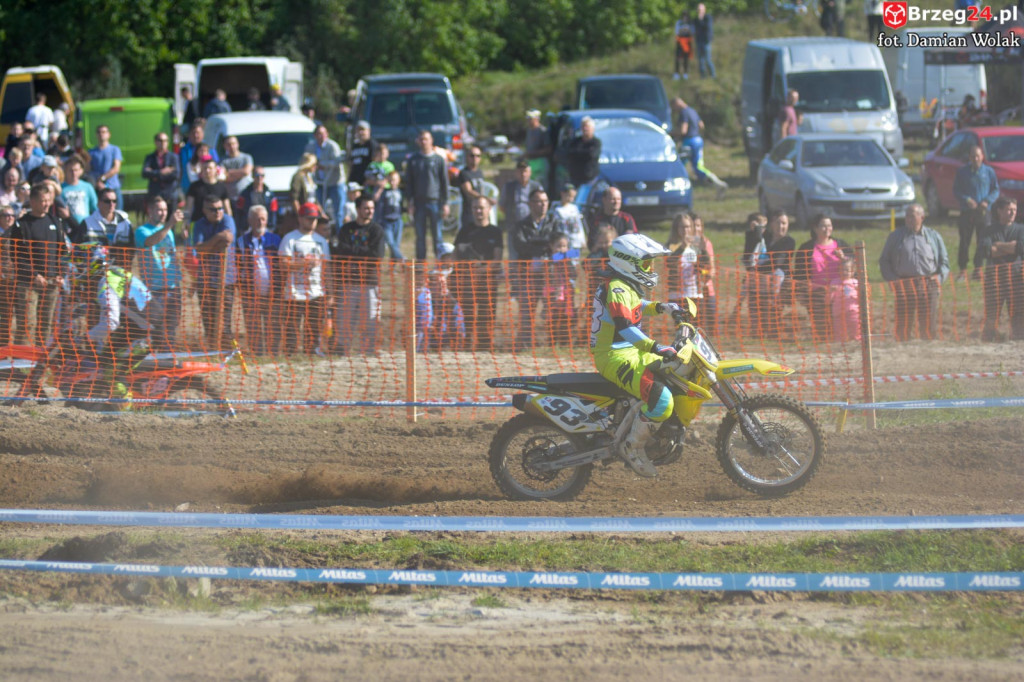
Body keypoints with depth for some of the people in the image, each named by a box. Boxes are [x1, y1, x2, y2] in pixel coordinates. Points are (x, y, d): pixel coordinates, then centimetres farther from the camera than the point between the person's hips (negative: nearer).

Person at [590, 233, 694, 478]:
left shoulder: (627, 287, 14)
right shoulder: (617, 289, -18)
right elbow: (623, 325, -33)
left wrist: (661, 308, 22)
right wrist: (654, 347, -42)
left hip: (631, 353, 11)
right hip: (616, 358, -11)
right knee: (661, 400, -26)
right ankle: (633, 448, -12)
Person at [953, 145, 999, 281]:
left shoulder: (989, 171, 6)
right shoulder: (962, 171, 5)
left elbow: (996, 190, 9)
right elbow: (956, 190, 5)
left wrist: (987, 201, -9)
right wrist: (966, 200, -13)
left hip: (983, 211, 1)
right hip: (967, 212, -1)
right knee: (964, 241, -3)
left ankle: (978, 269, 9)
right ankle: (963, 269, 3)